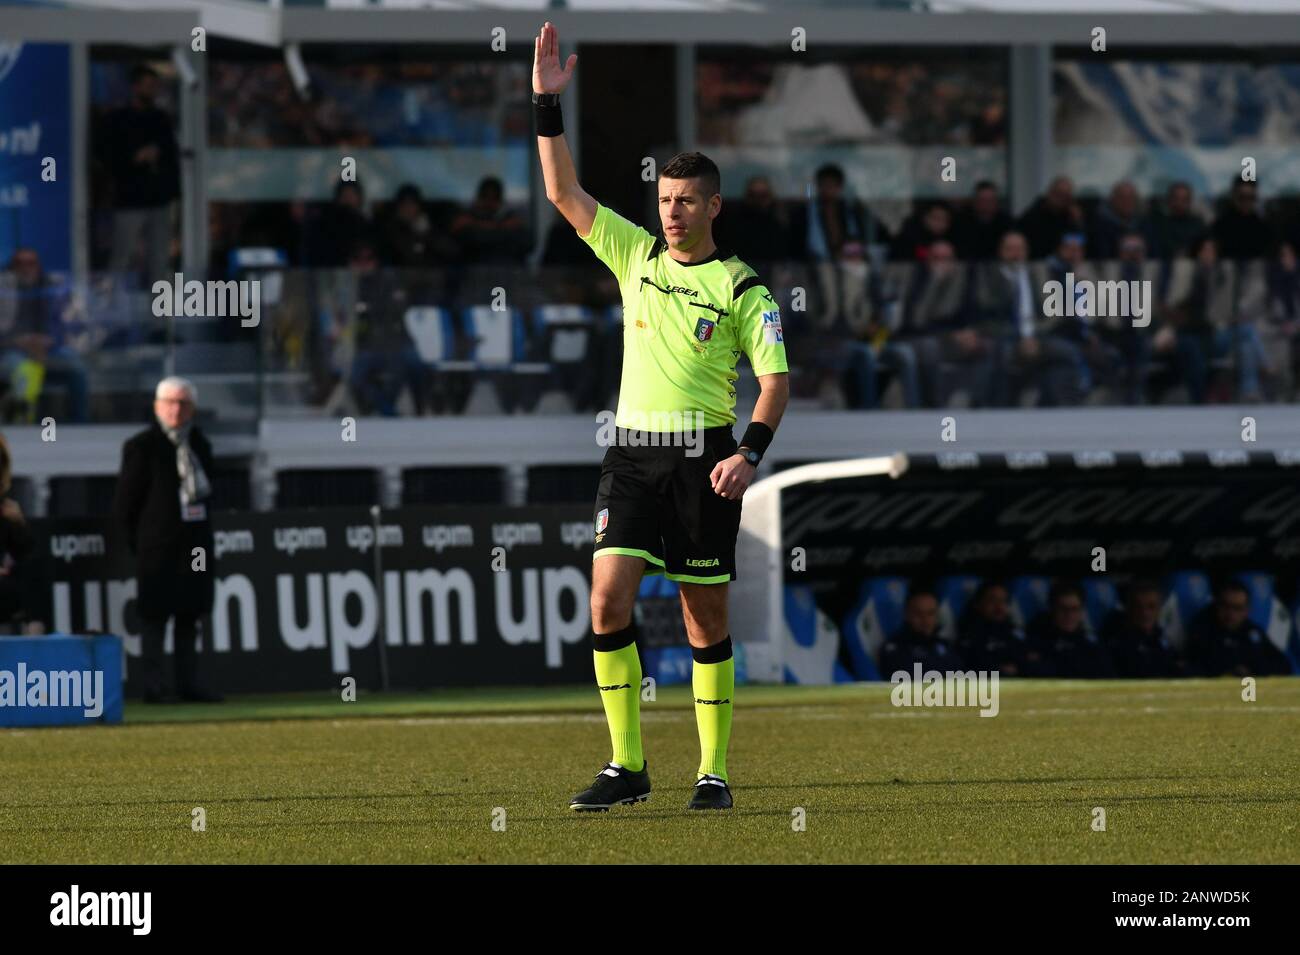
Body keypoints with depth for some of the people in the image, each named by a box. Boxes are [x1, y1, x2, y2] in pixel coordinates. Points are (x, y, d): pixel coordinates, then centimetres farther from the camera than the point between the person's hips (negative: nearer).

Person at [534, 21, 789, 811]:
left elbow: (776, 376, -3)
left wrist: (750, 453, -18)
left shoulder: (741, 287, 0)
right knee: (608, 599, -10)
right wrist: (547, 104, -3)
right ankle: (626, 766, -4)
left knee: (706, 618, 1)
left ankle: (714, 772, 9)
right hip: (633, 452, 3)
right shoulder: (635, 255, 10)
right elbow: (563, 191, 6)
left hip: (702, 456, -3)